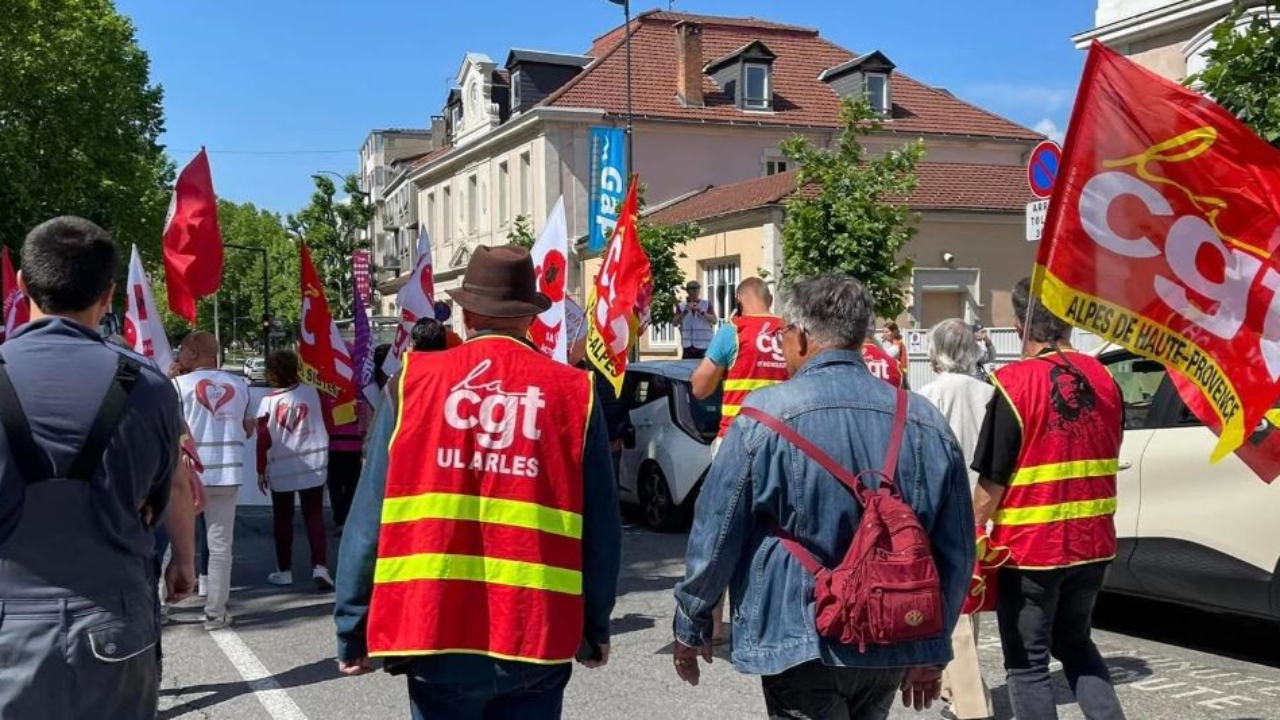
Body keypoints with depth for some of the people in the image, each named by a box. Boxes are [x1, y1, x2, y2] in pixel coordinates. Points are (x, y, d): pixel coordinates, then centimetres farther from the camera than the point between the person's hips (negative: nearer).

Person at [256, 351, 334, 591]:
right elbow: (325, 424, 4)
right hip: (313, 465, 1)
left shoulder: (269, 401, -9)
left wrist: (261, 470, 3)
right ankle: (320, 566, -8)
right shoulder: (311, 393, -4)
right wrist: (324, 450, 20)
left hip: (281, 468, -1)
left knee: (283, 519, 11)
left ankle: (284, 570, 18)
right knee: (314, 516, 5)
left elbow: (264, 439, -6)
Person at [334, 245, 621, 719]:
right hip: (537, 637, 0)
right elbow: (600, 529, 1)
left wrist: (353, 631, 7)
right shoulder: (574, 392, -2)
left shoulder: (414, 383, -2)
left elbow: (370, 521, -1)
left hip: (435, 633, 0)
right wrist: (595, 630, 13)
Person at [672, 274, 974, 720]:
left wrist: (691, 627, 6)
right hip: (893, 647, 5)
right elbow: (957, 553, 7)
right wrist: (931, 650, 19)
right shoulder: (927, 423, 1)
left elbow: (716, 534, -8)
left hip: (800, 644, -5)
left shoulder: (768, 414, -12)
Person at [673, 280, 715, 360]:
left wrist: (701, 312, -13)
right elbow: (675, 323, 0)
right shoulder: (681, 306, 9)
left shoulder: (706, 305, 8)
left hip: (703, 346, -1)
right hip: (687, 347, 1)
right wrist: (686, 311, -11)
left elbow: (714, 321, -1)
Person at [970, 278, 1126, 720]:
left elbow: (993, 480, -16)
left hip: (1029, 549, -6)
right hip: (1093, 542, 6)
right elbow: (1107, 461, 12)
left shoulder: (1014, 383, -17)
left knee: (1028, 664, 8)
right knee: (1076, 645, 24)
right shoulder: (1102, 378, 1)